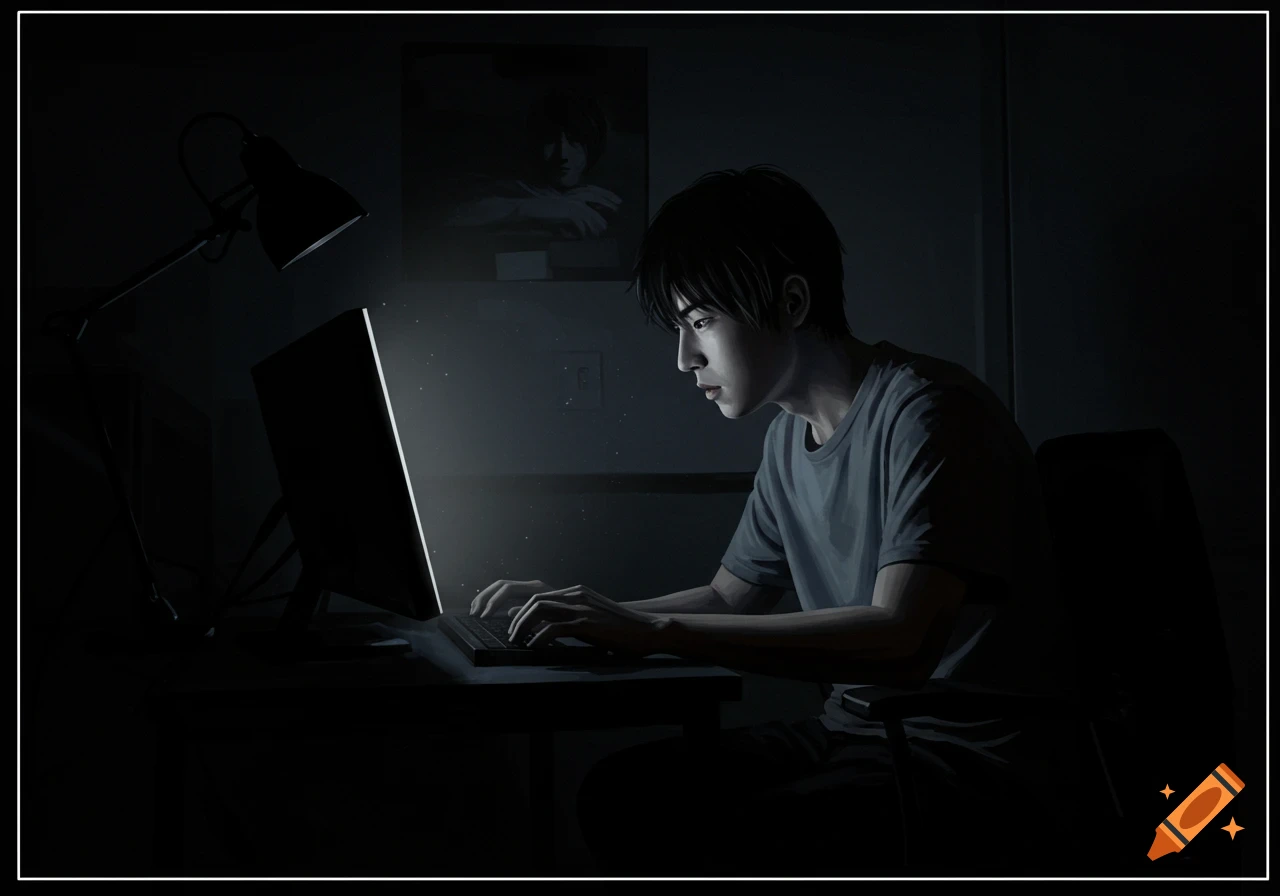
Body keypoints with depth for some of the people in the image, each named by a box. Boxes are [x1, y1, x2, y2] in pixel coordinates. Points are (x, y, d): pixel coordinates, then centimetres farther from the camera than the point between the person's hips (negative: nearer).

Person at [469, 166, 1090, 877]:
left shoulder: (927, 412, -17)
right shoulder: (791, 436, 11)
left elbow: (898, 638, -29)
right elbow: (731, 597, 25)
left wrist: (653, 629, -28)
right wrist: (591, 613, 8)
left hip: (980, 758, -8)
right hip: (854, 734, 9)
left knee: (744, 847, -30)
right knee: (621, 791, -8)